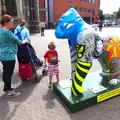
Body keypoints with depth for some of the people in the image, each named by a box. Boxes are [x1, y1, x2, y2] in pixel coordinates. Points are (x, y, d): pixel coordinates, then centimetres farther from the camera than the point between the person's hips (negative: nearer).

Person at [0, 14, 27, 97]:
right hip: (9, 56, -10)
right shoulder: (7, 32, -19)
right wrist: (22, 42, 10)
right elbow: (15, 39, -9)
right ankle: (9, 91, 12)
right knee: (9, 73, 0)